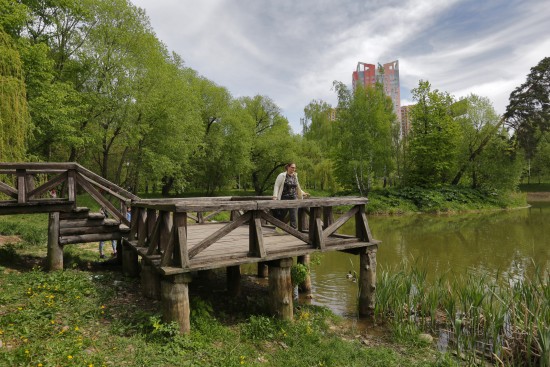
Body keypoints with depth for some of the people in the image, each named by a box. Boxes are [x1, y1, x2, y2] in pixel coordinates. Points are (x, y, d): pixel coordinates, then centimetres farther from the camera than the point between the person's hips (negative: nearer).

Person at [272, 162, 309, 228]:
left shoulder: (295, 176, 12)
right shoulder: (282, 176, -5)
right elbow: (276, 186, -9)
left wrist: (303, 193, 17)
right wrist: (275, 196, -19)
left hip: (293, 199, 5)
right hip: (284, 199, -4)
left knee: (293, 217, -3)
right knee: (281, 216, 5)